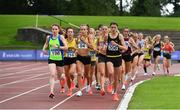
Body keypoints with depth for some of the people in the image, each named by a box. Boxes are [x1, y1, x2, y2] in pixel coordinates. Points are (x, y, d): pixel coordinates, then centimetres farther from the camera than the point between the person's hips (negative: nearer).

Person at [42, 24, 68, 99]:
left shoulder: (61, 37, -7)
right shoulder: (48, 37, 2)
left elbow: (66, 47, -15)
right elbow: (46, 44, 22)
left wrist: (58, 47, -28)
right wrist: (44, 49, 2)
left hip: (60, 59, -1)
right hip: (51, 59, 1)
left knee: (59, 76, 15)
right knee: (52, 75, -18)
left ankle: (62, 86, 49)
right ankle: (51, 92, -23)